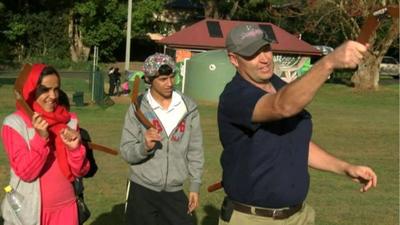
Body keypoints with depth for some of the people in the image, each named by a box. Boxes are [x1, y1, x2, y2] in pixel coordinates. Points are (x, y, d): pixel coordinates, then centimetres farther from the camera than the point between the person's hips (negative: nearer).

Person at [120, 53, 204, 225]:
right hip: (142, 191, -1)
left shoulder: (188, 108, 0)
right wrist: (144, 147, -26)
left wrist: (195, 185, 4)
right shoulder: (138, 108, -6)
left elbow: (195, 150, 6)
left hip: (175, 192, 2)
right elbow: (126, 152, -7)